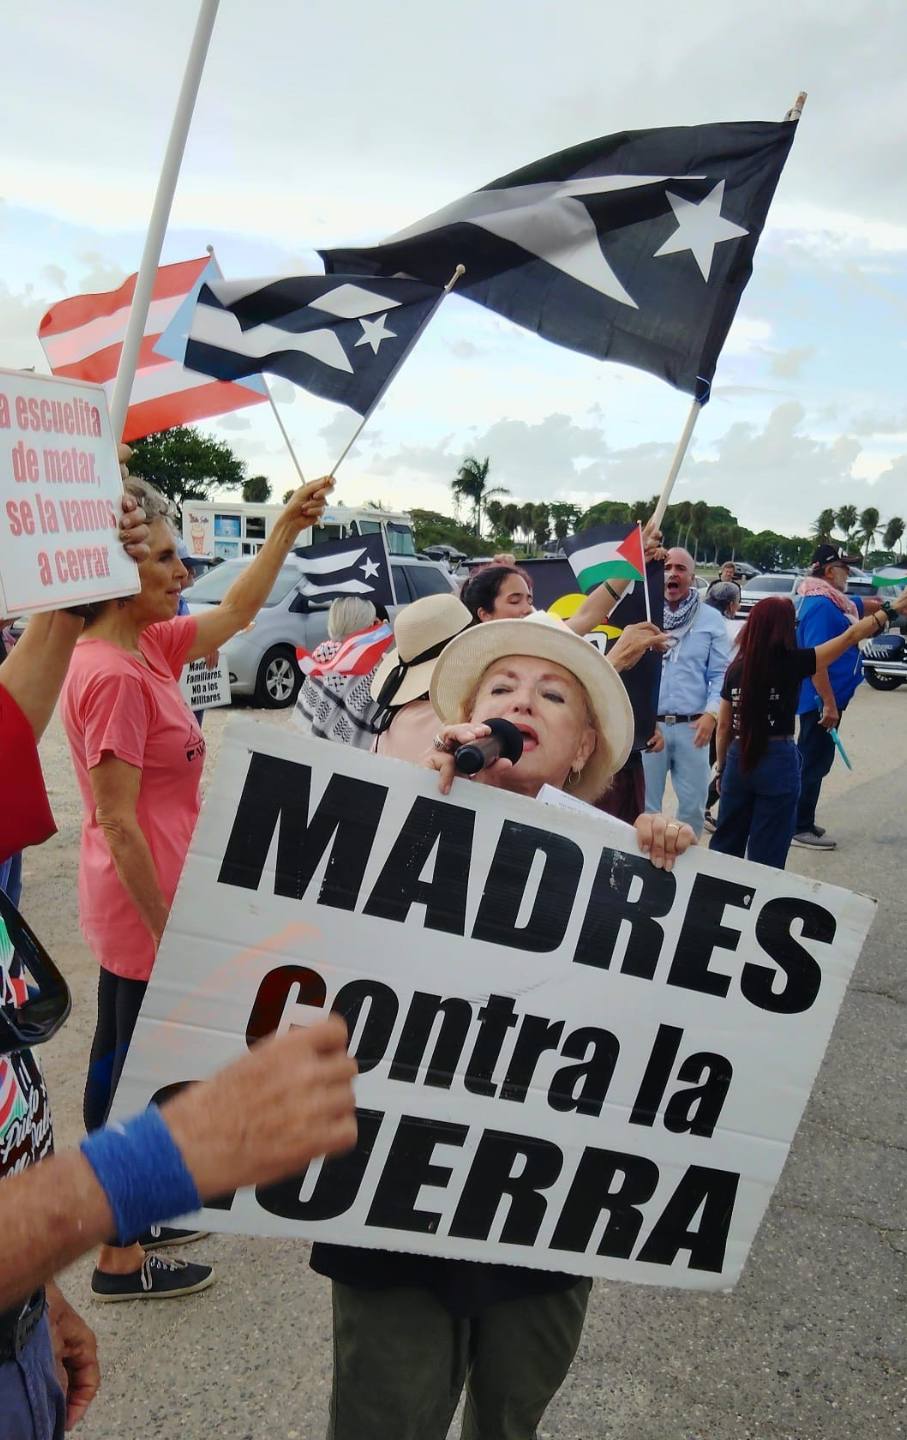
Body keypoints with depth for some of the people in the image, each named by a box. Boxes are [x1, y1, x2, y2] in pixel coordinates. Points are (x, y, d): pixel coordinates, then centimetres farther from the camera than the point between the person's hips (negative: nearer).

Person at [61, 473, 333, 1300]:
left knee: (124, 1069, 22)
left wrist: (286, 530, 10)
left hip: (136, 910, 10)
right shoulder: (112, 675, -23)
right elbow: (119, 824, -23)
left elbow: (236, 614, 16)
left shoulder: (146, 648, 4)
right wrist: (170, 933, -19)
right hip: (145, 911, -10)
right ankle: (121, 1260, 24)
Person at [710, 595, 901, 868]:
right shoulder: (792, 663, -12)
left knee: (725, 845, 16)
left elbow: (723, 726, 5)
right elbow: (850, 636, -6)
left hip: (738, 760, 4)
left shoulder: (736, 668, 0)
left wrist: (722, 768, 17)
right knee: (766, 855, 6)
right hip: (778, 762, -4)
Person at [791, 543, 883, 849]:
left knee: (811, 762, 17)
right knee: (814, 763, -3)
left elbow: (872, 605, 33)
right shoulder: (820, 606, -19)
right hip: (822, 699, -10)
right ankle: (801, 828, 4)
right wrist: (829, 704, -26)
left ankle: (801, 821, 27)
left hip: (825, 698, 10)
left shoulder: (834, 601, 12)